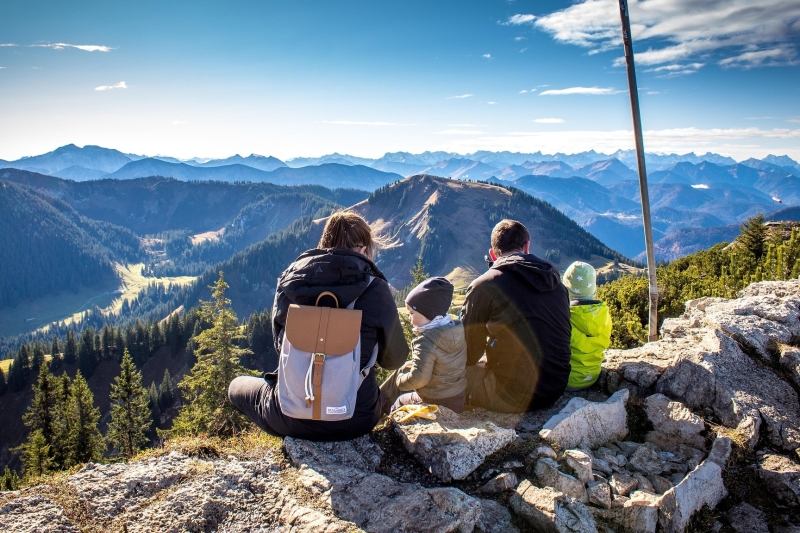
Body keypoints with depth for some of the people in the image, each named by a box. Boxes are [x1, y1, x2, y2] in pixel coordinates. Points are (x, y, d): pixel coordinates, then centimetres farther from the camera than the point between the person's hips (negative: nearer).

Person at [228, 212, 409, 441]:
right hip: (356, 419, 1)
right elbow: (394, 360, 1)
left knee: (238, 385, 30)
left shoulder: (290, 280, -5)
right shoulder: (375, 289, -11)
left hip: (292, 417, -1)